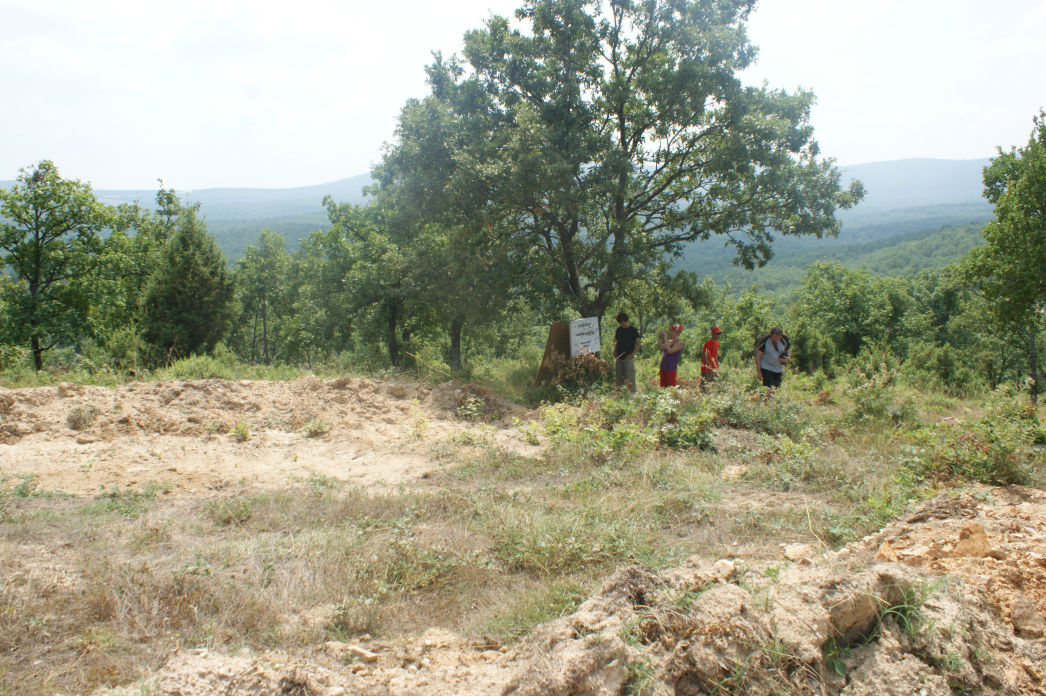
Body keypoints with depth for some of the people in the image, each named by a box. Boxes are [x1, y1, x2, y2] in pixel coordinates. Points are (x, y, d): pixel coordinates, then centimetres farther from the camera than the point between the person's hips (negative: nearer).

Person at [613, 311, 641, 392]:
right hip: (619, 357, 5)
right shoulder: (619, 329, 11)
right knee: (618, 377, 7)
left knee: (630, 376, -8)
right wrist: (615, 351, 2)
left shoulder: (633, 330, -3)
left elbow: (638, 344, -4)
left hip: (628, 357, -5)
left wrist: (632, 354, -16)